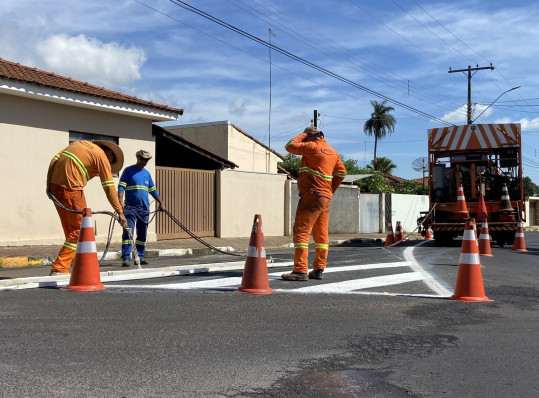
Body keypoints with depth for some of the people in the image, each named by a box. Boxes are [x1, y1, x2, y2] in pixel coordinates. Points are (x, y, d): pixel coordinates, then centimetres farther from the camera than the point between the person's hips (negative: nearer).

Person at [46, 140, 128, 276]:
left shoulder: (80, 143, 22)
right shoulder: (101, 156, 1)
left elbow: (54, 160, 14)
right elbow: (109, 187, -3)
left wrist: (49, 184, 11)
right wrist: (120, 212, -1)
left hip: (55, 184, 8)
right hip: (71, 188, -8)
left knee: (71, 230, 14)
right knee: (79, 230, -1)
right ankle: (59, 269, -5)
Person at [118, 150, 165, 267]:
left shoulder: (147, 173, 16)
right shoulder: (128, 171, 0)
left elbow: (153, 190, 23)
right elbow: (121, 187, -8)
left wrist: (161, 203, 23)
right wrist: (121, 201, -21)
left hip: (144, 208, 6)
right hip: (130, 208, -5)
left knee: (142, 234, 8)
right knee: (128, 232, -12)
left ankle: (140, 256, 16)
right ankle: (125, 258, -13)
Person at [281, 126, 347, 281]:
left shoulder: (312, 147, -7)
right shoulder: (333, 151, 16)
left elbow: (290, 146, -5)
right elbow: (341, 172, 19)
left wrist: (304, 134, 7)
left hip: (312, 195, -9)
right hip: (326, 197, 9)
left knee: (301, 232, -9)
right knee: (321, 234, 10)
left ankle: (300, 270, -14)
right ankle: (318, 270, 13)